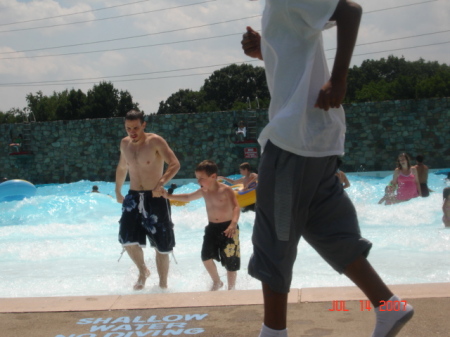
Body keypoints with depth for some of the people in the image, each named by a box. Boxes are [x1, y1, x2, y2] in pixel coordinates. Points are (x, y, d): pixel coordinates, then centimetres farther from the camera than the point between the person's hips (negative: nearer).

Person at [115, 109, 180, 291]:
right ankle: (143, 271, 19)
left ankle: (163, 285, 20)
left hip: (155, 198, -4)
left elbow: (175, 164, -21)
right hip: (133, 197, 4)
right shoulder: (125, 143, 7)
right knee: (127, 239, -10)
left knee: (161, 246, 3)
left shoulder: (155, 141, -11)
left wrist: (161, 182, -36)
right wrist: (118, 191, 29)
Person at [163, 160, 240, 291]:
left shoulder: (226, 190, -14)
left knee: (230, 263, 0)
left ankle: (231, 289, 18)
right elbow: (188, 197, 23)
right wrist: (169, 196, 18)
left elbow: (236, 207, -22)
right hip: (212, 228, 6)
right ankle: (217, 282, 24)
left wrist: (233, 223, -39)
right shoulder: (203, 192, 6)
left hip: (228, 228, -6)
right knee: (206, 256, -2)